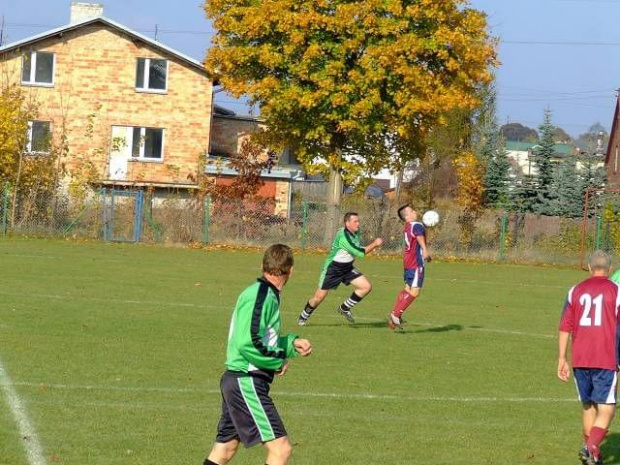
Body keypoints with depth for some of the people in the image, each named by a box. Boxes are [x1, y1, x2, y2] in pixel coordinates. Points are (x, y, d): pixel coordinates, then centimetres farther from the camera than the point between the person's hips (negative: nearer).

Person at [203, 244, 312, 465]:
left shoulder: (267, 295, 13)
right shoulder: (261, 297, -17)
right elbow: (248, 344, -23)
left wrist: (292, 343, 7)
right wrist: (278, 362, -13)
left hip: (236, 381, 10)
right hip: (247, 382, -10)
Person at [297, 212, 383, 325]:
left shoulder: (356, 233, -2)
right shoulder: (343, 236, -29)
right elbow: (359, 252, -30)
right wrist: (374, 244, -24)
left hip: (348, 268, 7)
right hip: (333, 269, -7)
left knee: (367, 286, -7)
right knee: (319, 297, -1)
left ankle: (344, 308, 9)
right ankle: (303, 316, 25)